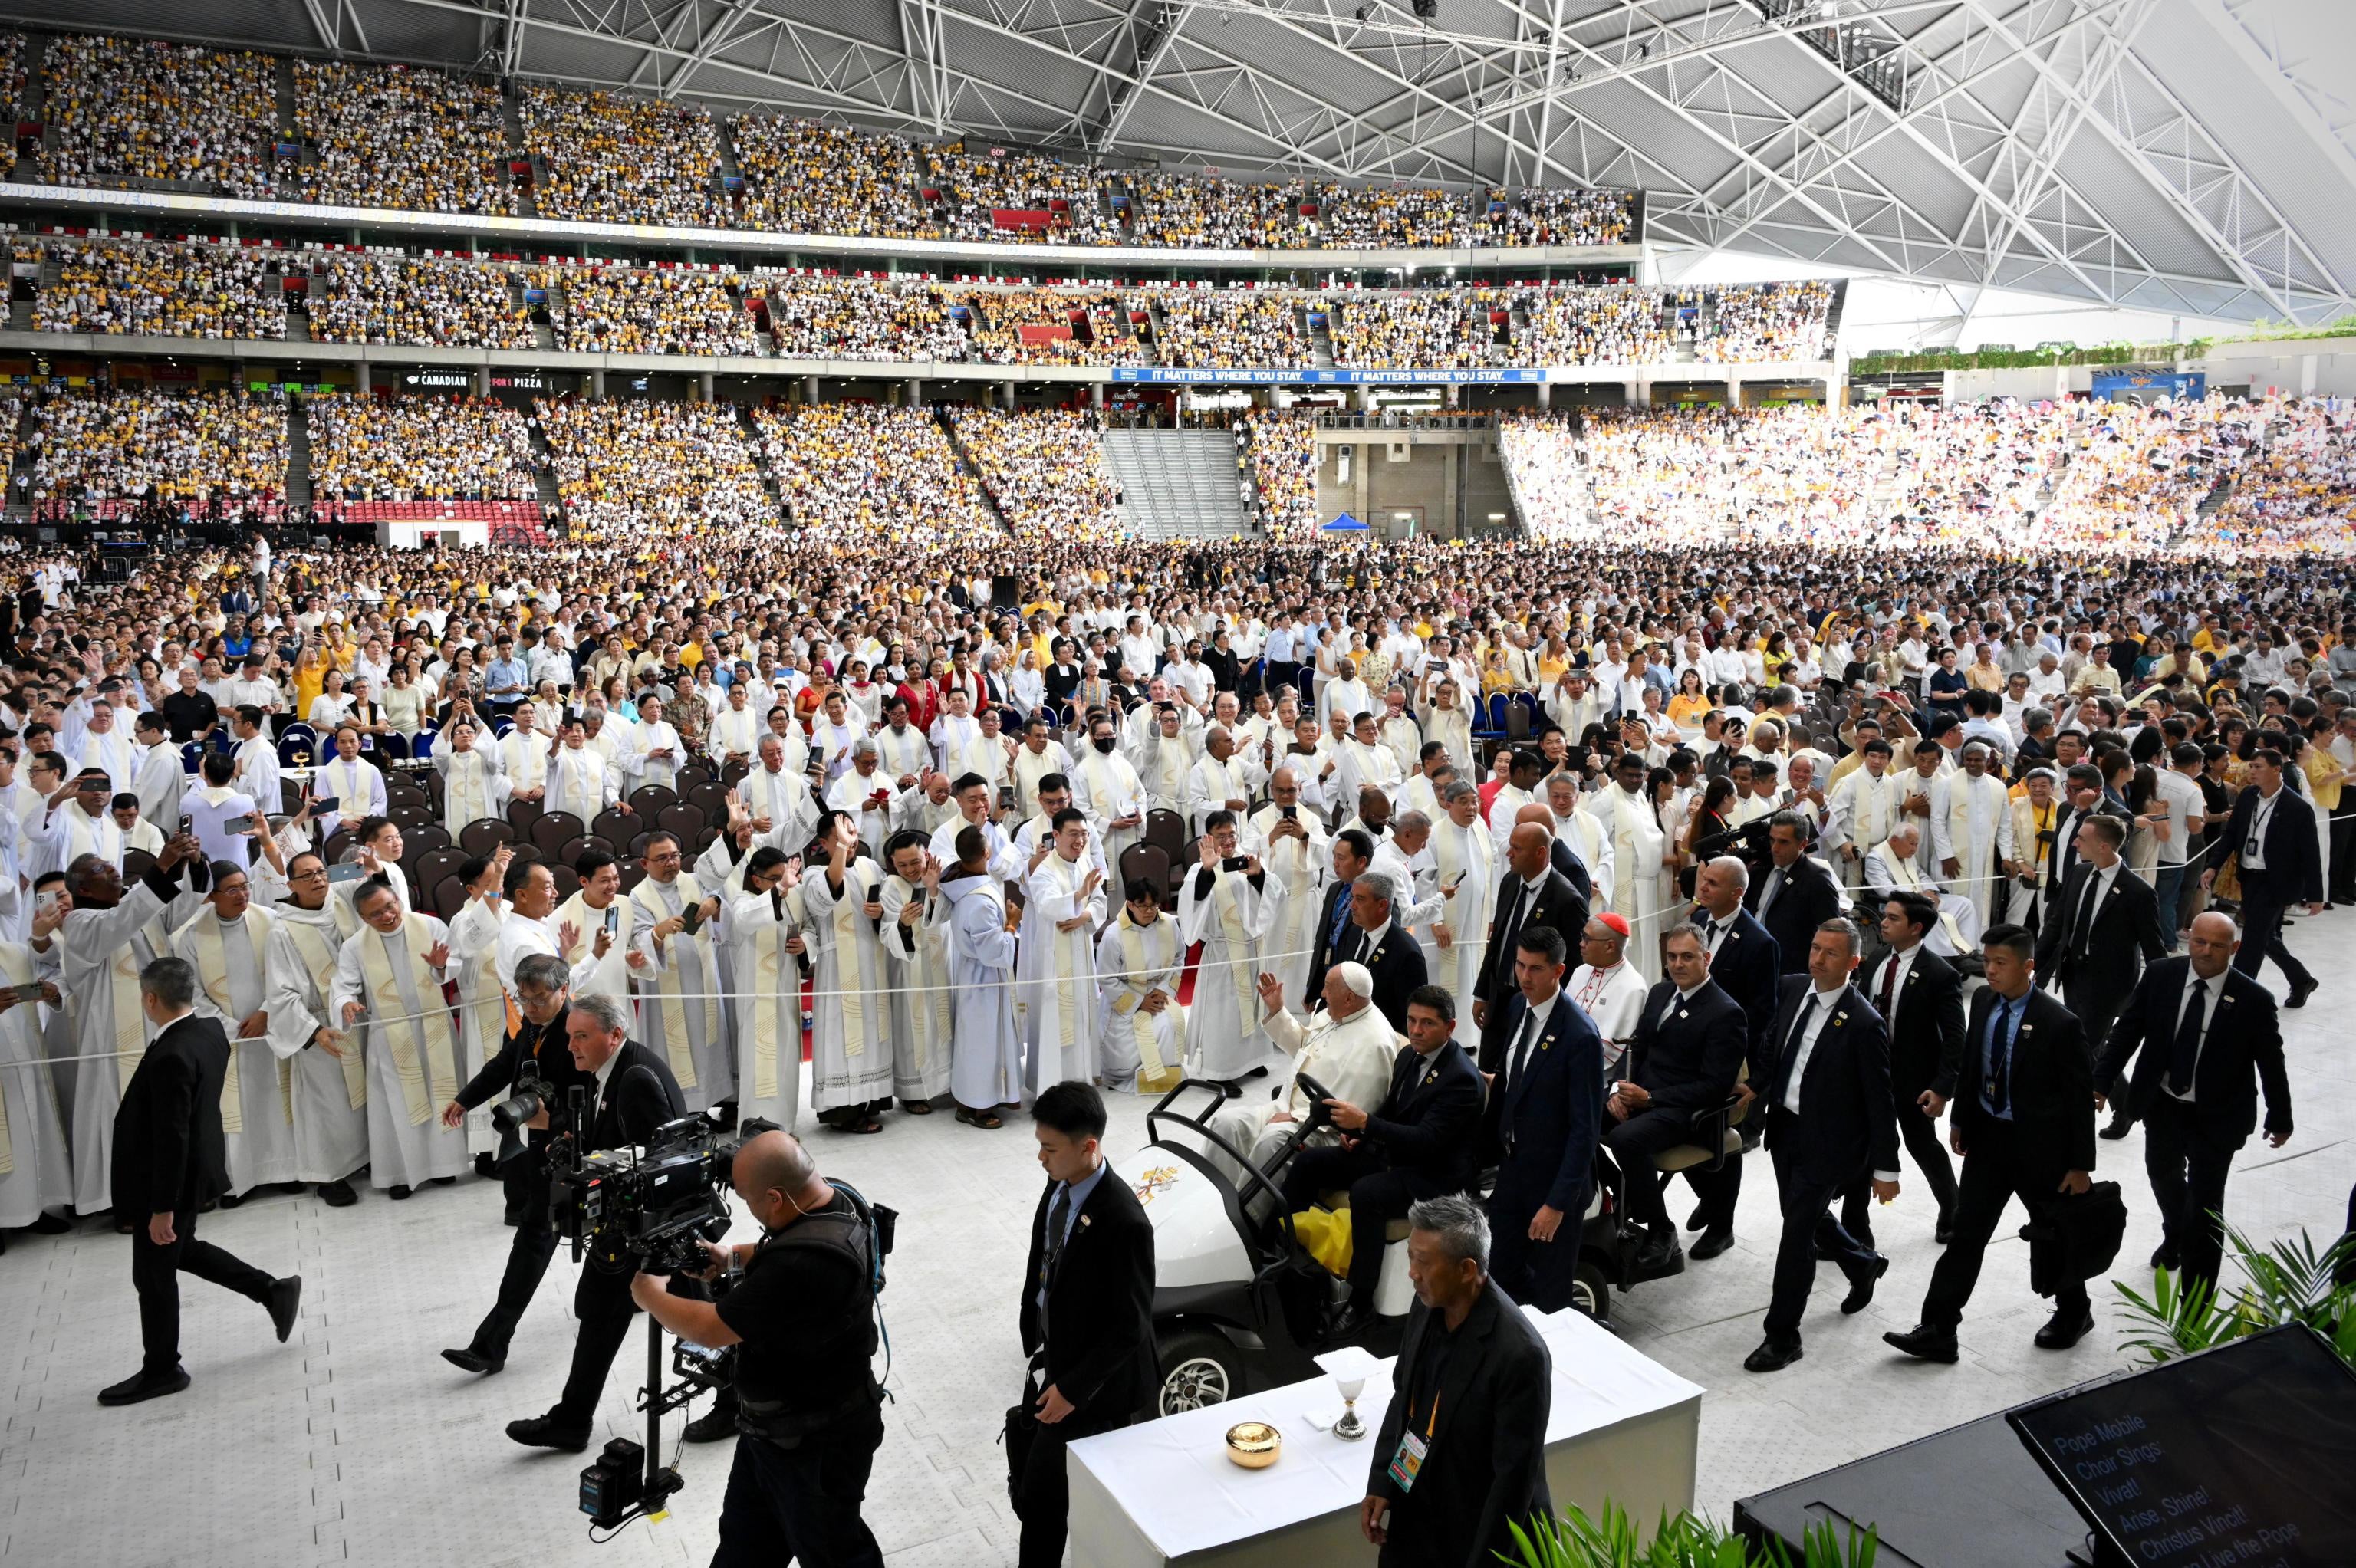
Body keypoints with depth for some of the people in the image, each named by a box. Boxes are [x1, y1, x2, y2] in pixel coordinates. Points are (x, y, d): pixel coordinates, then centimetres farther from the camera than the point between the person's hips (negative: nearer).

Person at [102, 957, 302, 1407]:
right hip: (197, 1167, 9)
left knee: (154, 1272, 9)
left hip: (169, 1182, -9)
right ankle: (273, 1291, 28)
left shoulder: (170, 1057, -30)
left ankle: (161, 1370, 25)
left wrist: (163, 1208, -21)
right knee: (180, 1248, 27)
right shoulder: (211, 1032, -3)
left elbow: (172, 1138, -27)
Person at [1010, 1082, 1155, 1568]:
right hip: (1052, 1361, 8)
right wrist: (1035, 1345, 12)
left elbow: (1130, 1325, -23)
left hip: (1094, 1383, -8)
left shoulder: (1124, 1222, -29)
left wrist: (1074, 1389, -19)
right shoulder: (1059, 1186, -4)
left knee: (1039, 1497, 0)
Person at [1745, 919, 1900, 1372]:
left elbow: (1880, 1102, -16)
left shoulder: (1864, 1023, -21)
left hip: (1826, 1143, -7)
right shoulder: (1794, 988, -3)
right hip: (1785, 1127, 7)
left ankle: (1782, 1335, 9)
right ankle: (1863, 1264, 51)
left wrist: (1885, 1169, -12)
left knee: (1797, 1232, -4)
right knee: (1806, 1218, 22)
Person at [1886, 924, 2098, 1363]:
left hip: (2039, 1146, -5)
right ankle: (1937, 1332, 6)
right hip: (1987, 1137, 5)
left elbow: (2081, 1097, -15)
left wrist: (2081, 1165, -12)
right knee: (1966, 1235, 4)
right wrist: (1960, 1120, 14)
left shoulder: (2059, 1023, -21)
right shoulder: (1983, 1002, -3)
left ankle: (2074, 1313, 42)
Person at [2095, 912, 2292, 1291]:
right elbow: (2126, 1031, -5)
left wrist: (2280, 1119, 0)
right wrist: (2101, 1083, -7)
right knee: (2163, 1174, 27)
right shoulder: (2160, 976, -11)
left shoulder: (2254, 1000, -19)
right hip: (2161, 1103, 4)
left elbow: (2271, 1064, -9)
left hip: (2216, 1117, -4)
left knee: (2204, 1206, 0)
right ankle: (2175, 1235, 59)